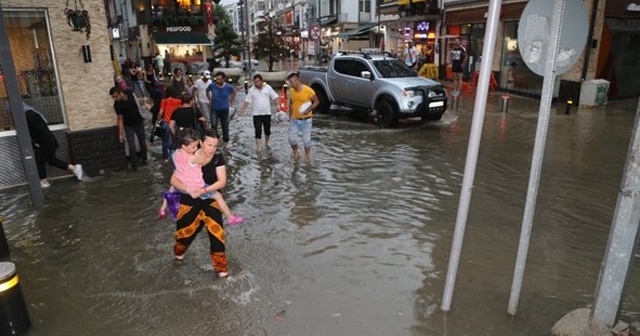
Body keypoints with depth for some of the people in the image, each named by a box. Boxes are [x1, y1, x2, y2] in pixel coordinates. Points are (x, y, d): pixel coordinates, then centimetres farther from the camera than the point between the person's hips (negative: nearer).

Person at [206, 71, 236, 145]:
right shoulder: (212, 85, -13)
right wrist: (210, 100, 8)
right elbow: (207, 91, 11)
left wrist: (230, 101, 8)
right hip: (214, 109, -1)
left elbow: (234, 92, 10)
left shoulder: (228, 87, -13)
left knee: (225, 126, 11)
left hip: (224, 110, 1)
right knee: (213, 125, -18)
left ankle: (225, 141, 31)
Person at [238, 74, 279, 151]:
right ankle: (258, 148, -1)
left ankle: (266, 143, 38)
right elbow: (247, 100, 0)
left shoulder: (268, 87, -2)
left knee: (267, 130, 14)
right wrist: (243, 109, -10)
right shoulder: (251, 90, -1)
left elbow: (274, 97, -1)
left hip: (267, 113, 1)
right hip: (257, 114, -1)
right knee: (258, 131, -4)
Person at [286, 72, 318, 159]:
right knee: (292, 138, 5)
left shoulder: (308, 90, -18)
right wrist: (290, 116, 10)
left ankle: (307, 157, 23)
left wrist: (308, 110, -22)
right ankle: (295, 153, 29)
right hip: (294, 119, 4)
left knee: (306, 139, 5)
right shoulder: (291, 91, -2)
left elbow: (316, 102, -9)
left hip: (305, 120, -4)